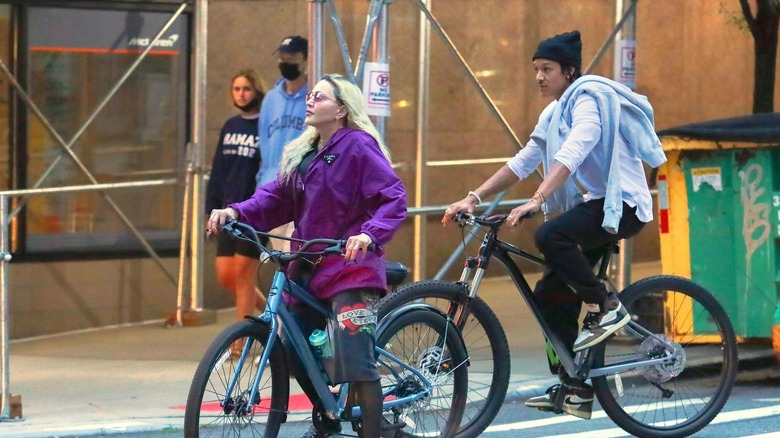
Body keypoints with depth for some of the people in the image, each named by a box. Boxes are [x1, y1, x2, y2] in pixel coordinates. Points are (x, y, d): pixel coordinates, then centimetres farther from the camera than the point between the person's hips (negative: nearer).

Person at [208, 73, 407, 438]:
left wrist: (370, 234, -32)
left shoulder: (358, 146, -9)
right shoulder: (302, 153, 14)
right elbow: (277, 197, 7)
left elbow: (394, 199, -16)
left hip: (350, 266, -8)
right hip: (309, 268, 8)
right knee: (292, 349, 13)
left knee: (355, 361, -14)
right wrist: (236, 212, -9)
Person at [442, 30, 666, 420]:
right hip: (594, 204, 10)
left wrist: (536, 201, -39)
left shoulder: (589, 98, -13)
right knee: (550, 295, 3)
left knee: (550, 236, -33)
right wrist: (473, 198, 6)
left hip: (622, 203, -10)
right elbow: (523, 163, 16)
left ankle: (605, 307, -17)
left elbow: (572, 153, -28)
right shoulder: (554, 114, 17)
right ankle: (574, 388, 7)